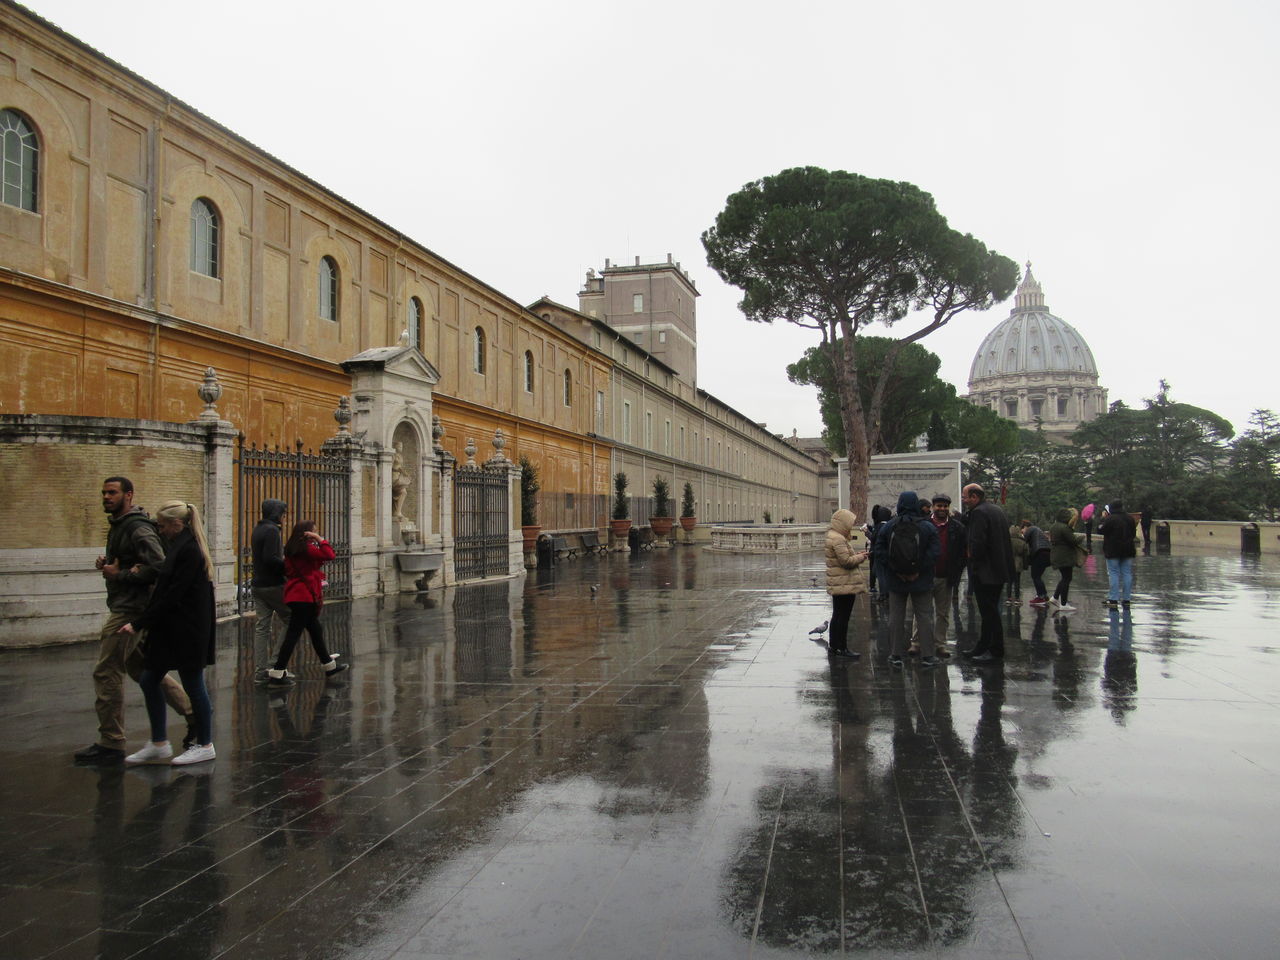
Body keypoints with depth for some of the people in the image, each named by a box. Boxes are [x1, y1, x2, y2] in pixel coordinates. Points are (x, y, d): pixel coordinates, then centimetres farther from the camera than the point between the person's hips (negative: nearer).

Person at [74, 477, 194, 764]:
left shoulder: (137, 528, -16)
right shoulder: (118, 525, 16)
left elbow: (158, 567, -25)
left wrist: (119, 575, -17)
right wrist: (105, 563, 4)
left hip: (130, 610, -11)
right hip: (124, 607, 11)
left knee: (106, 673, -5)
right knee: (143, 669, 16)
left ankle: (110, 744, 4)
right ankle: (194, 714, 20)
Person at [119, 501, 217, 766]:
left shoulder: (188, 551, -18)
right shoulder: (181, 547, 13)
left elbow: (172, 596, -20)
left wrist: (139, 623, -15)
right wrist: (140, 621, 11)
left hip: (187, 632, -10)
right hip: (171, 630, 10)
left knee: (193, 685, 1)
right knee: (148, 680, 11)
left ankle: (205, 745, 15)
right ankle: (159, 744, 21)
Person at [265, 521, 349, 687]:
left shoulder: (291, 549, 12)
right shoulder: (306, 548, -13)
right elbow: (329, 555, -18)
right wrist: (320, 539, -10)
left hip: (294, 595, 10)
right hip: (304, 597, -10)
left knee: (316, 631, 18)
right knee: (293, 634, -7)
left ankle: (330, 665, 30)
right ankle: (277, 674, -6)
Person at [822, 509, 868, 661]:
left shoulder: (833, 537, 15)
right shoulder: (838, 540, -18)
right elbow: (846, 561, -22)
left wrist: (857, 554, 9)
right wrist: (861, 557, -7)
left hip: (837, 585, 11)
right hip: (845, 585, -11)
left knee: (837, 616, 15)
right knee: (843, 617, -4)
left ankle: (833, 647, 21)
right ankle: (842, 649, 1)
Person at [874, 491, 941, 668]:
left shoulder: (889, 526, -4)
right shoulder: (927, 527, -7)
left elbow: (879, 552, -7)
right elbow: (934, 553, -13)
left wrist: (894, 570, -6)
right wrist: (920, 571, -9)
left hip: (896, 581, 1)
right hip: (921, 581, -1)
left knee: (896, 617, 8)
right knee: (924, 617, 8)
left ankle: (895, 655, 12)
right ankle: (927, 655, 10)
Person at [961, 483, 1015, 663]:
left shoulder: (979, 512, -17)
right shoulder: (997, 510, 14)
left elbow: (977, 542, -25)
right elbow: (1005, 539, 20)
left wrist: (973, 557, -8)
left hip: (985, 571, -10)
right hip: (999, 569, 10)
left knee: (989, 612, -3)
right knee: (989, 610, 16)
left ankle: (995, 650, 3)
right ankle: (983, 646, 25)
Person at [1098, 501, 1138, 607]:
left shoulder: (1109, 519, -15)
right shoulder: (1130, 519, 6)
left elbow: (1100, 530, -7)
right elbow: (1134, 532, 17)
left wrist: (1103, 518, 3)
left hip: (1113, 551, -5)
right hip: (1127, 550, 5)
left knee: (1113, 574, -3)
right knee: (1127, 574, 8)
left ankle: (1113, 599, -6)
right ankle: (1126, 598, 10)